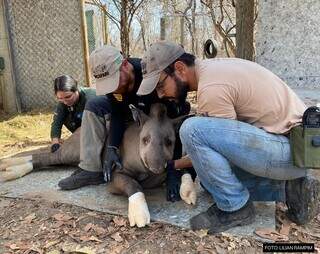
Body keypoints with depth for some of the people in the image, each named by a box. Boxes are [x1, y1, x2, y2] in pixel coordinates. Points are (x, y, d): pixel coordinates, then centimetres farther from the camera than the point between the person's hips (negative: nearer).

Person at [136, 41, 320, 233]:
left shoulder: (211, 87, -22)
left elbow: (228, 140, -11)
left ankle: (235, 208, -6)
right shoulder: (210, 67, 8)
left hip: (292, 150, -10)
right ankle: (289, 187, 12)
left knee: (193, 130, -24)